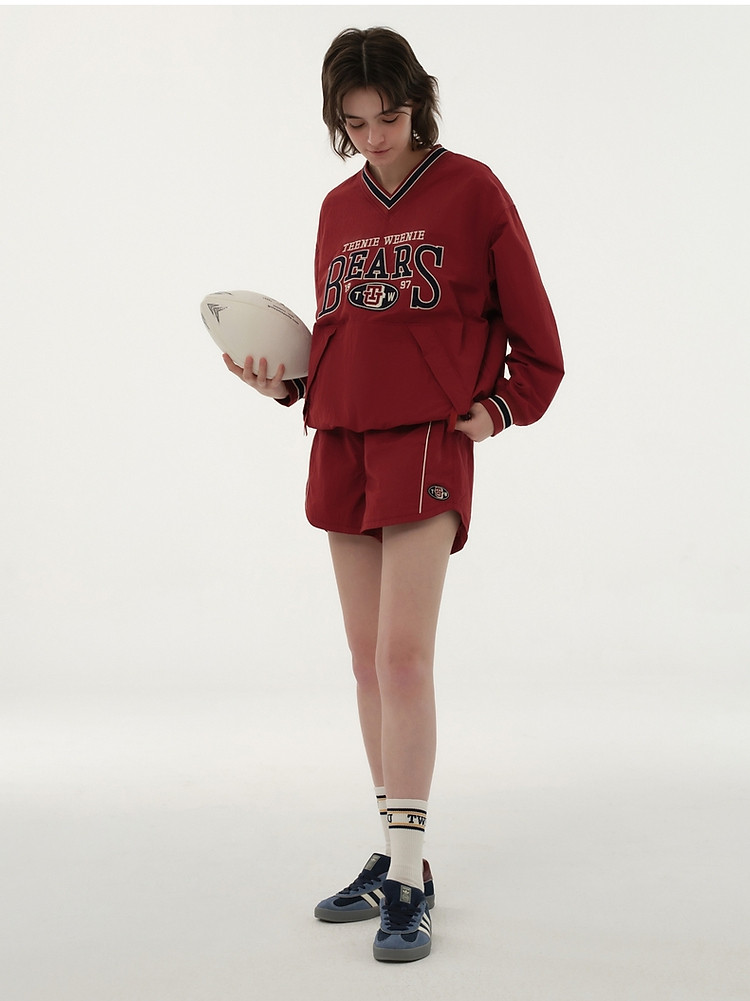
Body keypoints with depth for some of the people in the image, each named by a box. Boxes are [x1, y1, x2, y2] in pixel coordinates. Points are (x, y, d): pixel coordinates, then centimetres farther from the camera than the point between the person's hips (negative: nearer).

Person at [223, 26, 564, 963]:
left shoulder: (471, 190, -1)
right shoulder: (339, 209, 14)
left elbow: (534, 332, 2)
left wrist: (502, 408, -5)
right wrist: (287, 383, 3)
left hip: (428, 441, -6)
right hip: (341, 444, 6)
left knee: (403, 656, -12)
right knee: (368, 659, 8)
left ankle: (411, 882, -5)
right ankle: (391, 859, 19)